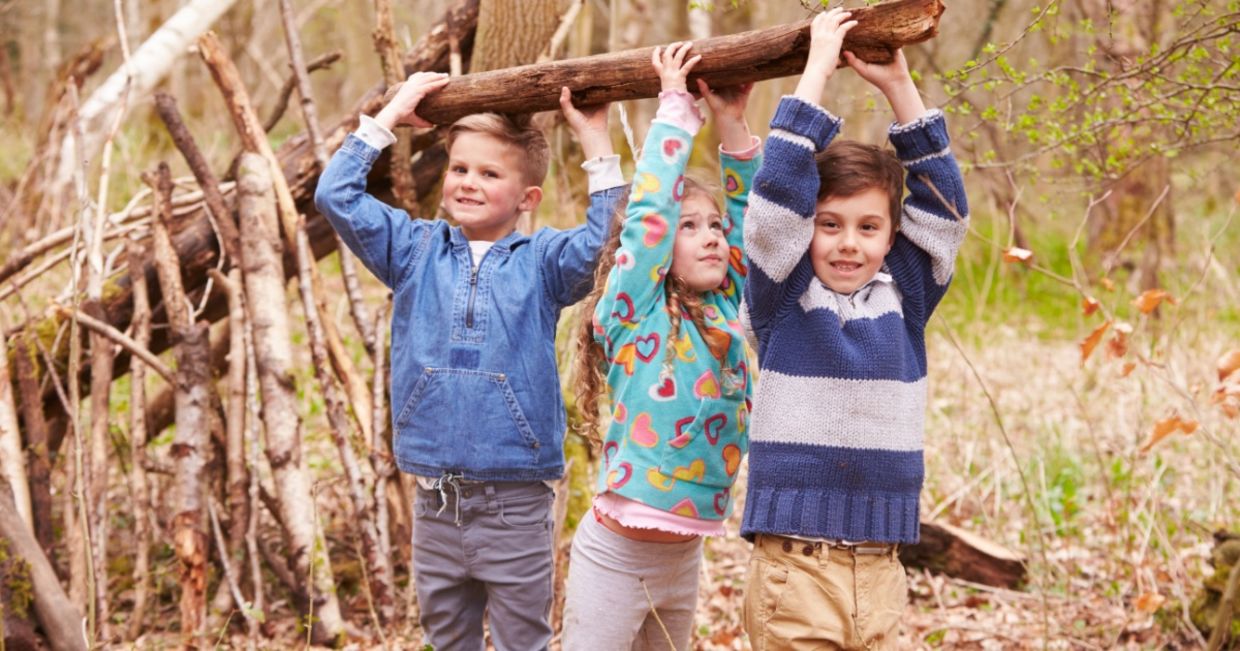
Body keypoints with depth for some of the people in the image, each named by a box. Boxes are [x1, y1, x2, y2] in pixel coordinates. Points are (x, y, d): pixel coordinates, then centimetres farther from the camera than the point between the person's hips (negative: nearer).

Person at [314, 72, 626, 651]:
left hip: (516, 508, -3)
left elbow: (609, 241, -16)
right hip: (435, 503, 3)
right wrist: (389, 116, 7)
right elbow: (337, 195, 5)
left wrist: (595, 144, -15)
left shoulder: (541, 261, 1)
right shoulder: (416, 250, 9)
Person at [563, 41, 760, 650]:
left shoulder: (725, 311, 6)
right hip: (615, 553, -6)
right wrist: (676, 104, -8)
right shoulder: (635, 311, -9)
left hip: (685, 558, 6)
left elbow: (750, 211, 9)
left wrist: (731, 121, 1)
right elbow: (651, 206, -15)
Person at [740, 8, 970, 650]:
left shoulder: (903, 299, 8)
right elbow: (780, 189, -10)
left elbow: (942, 200, 6)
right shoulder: (781, 297, -1)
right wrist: (818, 66, -5)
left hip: (880, 568, 4)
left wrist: (898, 85, 2)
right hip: (794, 567, -4)